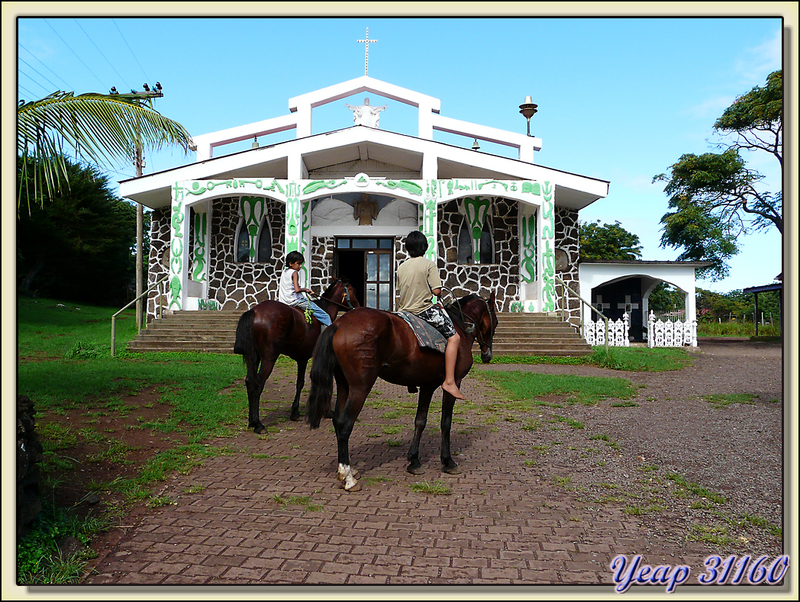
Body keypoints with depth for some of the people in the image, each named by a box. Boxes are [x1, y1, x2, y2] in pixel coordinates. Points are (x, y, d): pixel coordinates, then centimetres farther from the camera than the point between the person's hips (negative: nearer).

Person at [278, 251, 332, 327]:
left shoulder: (284, 272, 12)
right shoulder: (294, 273, -13)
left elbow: (279, 289, 23)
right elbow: (297, 290, -23)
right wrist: (306, 290, -8)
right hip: (295, 301, -9)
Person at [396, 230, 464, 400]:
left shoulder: (401, 268, 9)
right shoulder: (429, 264, -8)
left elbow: (401, 291, 13)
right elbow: (436, 290, -13)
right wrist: (439, 295, 8)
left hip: (405, 310, 7)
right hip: (425, 311, -7)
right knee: (454, 337, -4)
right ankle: (449, 381, -13)